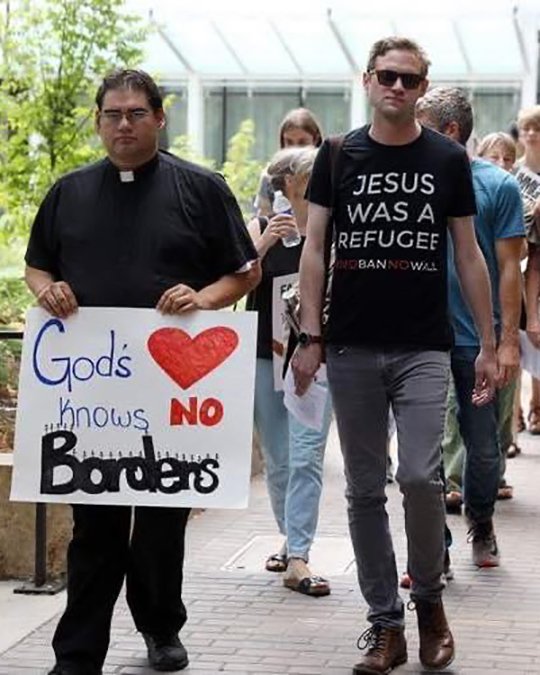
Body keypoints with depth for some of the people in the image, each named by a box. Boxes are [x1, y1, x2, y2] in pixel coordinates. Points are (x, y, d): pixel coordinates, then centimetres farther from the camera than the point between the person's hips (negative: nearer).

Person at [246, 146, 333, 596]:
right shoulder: (261, 228, 2)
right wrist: (263, 244, -21)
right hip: (266, 355, 1)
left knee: (306, 457, -11)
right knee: (277, 461, 10)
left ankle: (298, 559, -11)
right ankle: (292, 540, 29)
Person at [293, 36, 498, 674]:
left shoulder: (448, 160, 5)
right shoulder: (339, 157, 5)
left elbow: (468, 256, 7)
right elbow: (313, 250, 5)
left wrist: (488, 345, 3)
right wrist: (309, 338, -3)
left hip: (423, 348, -1)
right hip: (352, 349, 1)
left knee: (420, 476, -14)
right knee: (364, 488, 5)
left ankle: (428, 598, 11)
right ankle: (385, 622, 15)